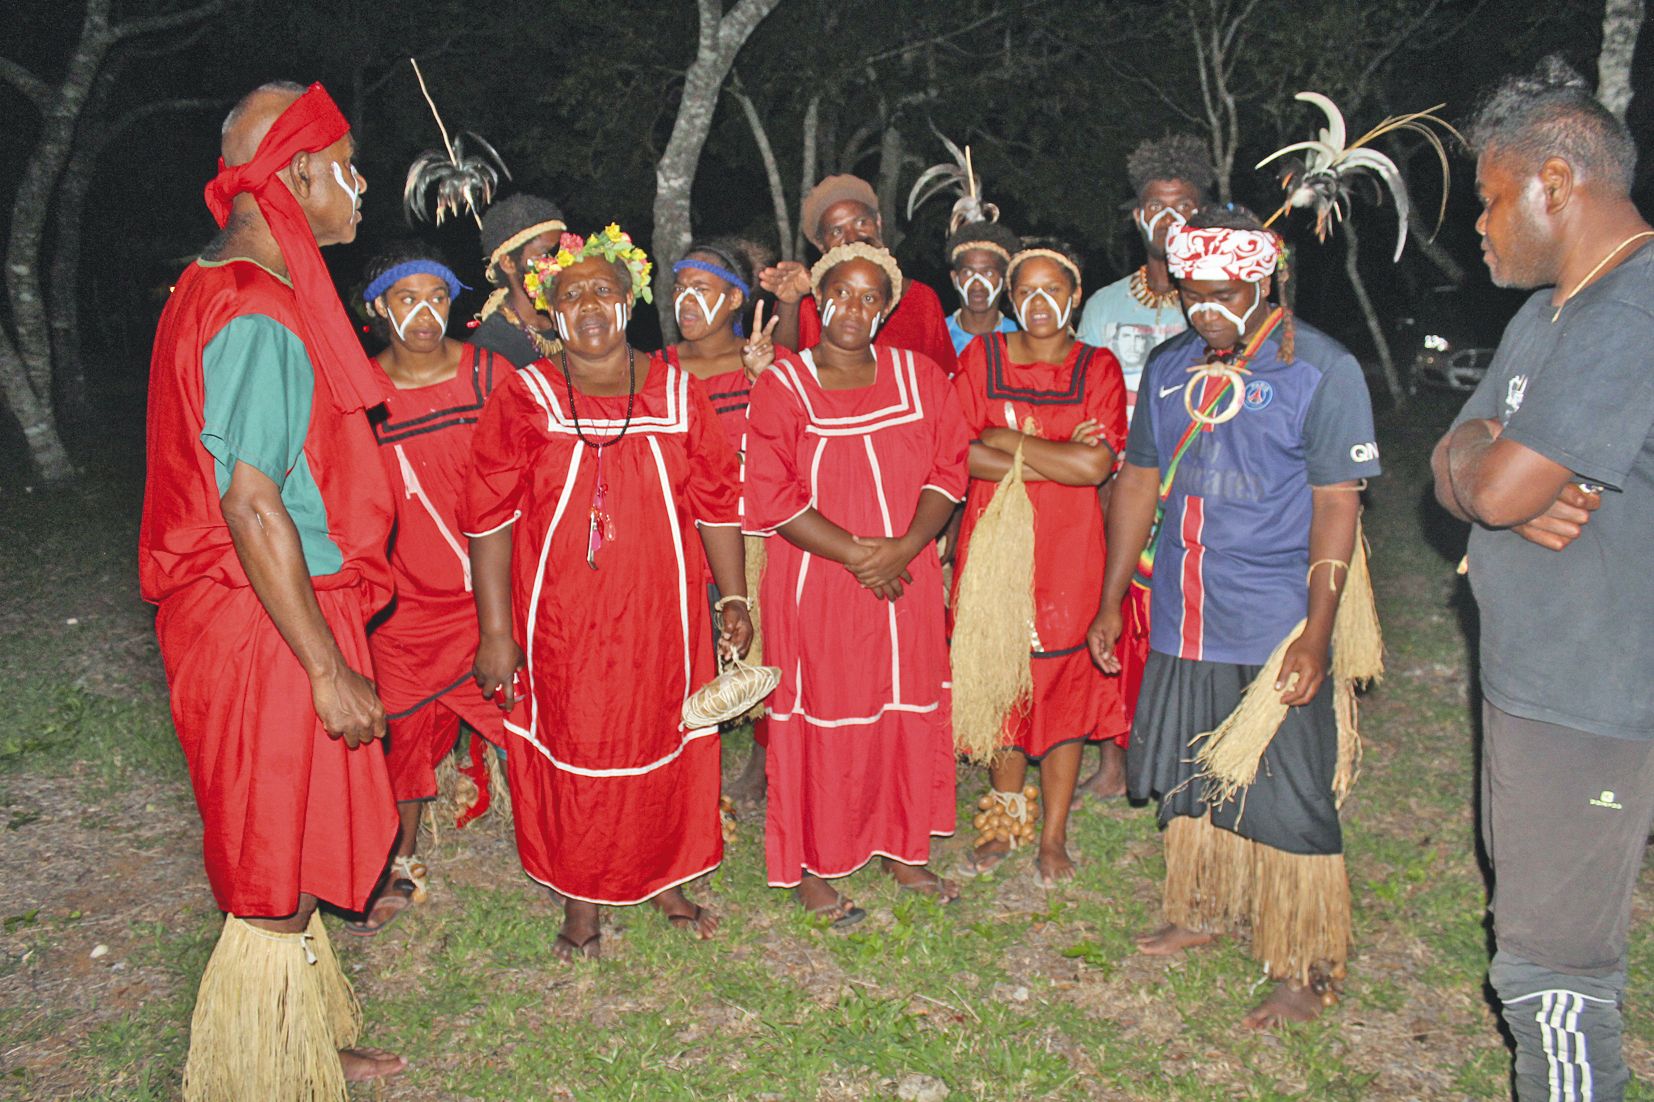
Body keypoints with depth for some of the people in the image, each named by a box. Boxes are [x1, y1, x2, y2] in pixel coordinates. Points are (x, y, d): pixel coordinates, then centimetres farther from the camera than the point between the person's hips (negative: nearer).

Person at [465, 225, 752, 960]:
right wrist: (496, 632, -11)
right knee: (571, 753, 7)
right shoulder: (524, 398, -3)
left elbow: (716, 502, 6)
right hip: (560, 620, -2)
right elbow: (489, 519, -7)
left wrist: (734, 598, 1)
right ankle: (581, 901, 27)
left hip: (660, 615, 2)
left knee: (666, 744, 12)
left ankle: (664, 879, 34)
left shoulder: (676, 391, 4)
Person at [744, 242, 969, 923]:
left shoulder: (919, 377, 6)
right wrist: (855, 553, -18)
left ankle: (903, 851, 30)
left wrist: (903, 547, -14)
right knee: (821, 718, 5)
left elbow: (947, 470, 2)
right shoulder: (782, 386, -4)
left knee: (907, 710, 11)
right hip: (816, 582, -3)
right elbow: (770, 496, -11)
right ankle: (812, 870, 21)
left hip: (907, 579, 4)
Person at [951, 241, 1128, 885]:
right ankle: (1007, 821, 25)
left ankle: (1054, 836, 18)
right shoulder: (982, 357, 4)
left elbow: (1097, 465, -12)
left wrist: (1007, 440, -11)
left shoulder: (1098, 368, 2)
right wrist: (1056, 461, -13)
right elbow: (955, 452, -7)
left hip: (1068, 554, -1)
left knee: (1065, 689, 4)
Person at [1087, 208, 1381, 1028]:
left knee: (1286, 798, 0)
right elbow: (1139, 481, 14)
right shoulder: (1169, 367, 9)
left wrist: (1316, 635, -17)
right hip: (1181, 621, 6)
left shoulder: (1321, 370, -8)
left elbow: (1337, 506, -11)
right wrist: (1112, 600, 12)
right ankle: (1207, 911, 38)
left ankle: (1306, 970, 15)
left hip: (1275, 630, -5)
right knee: (1190, 777, 17)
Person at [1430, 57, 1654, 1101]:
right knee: (1539, 912, 22)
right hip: (1532, 676, 10)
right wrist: (1504, 480, -13)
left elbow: (1504, 487, -27)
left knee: (1550, 962, -1)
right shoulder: (1552, 311, 13)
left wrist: (1491, 459, -3)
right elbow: (1458, 474, 10)